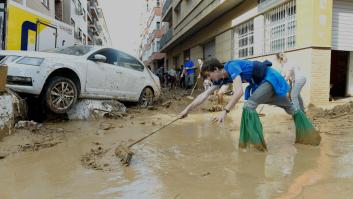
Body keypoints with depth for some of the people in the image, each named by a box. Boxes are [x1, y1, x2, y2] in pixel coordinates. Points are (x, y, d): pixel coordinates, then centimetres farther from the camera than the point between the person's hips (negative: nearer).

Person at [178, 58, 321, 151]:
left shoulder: (232, 66, -29)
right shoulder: (222, 78, -4)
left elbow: (239, 92, -42)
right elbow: (205, 94, -5)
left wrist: (225, 111, -45)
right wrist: (188, 109, -9)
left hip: (270, 78, -9)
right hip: (263, 82, 9)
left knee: (249, 106, -24)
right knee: (290, 108, 21)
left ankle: (254, 142, -16)